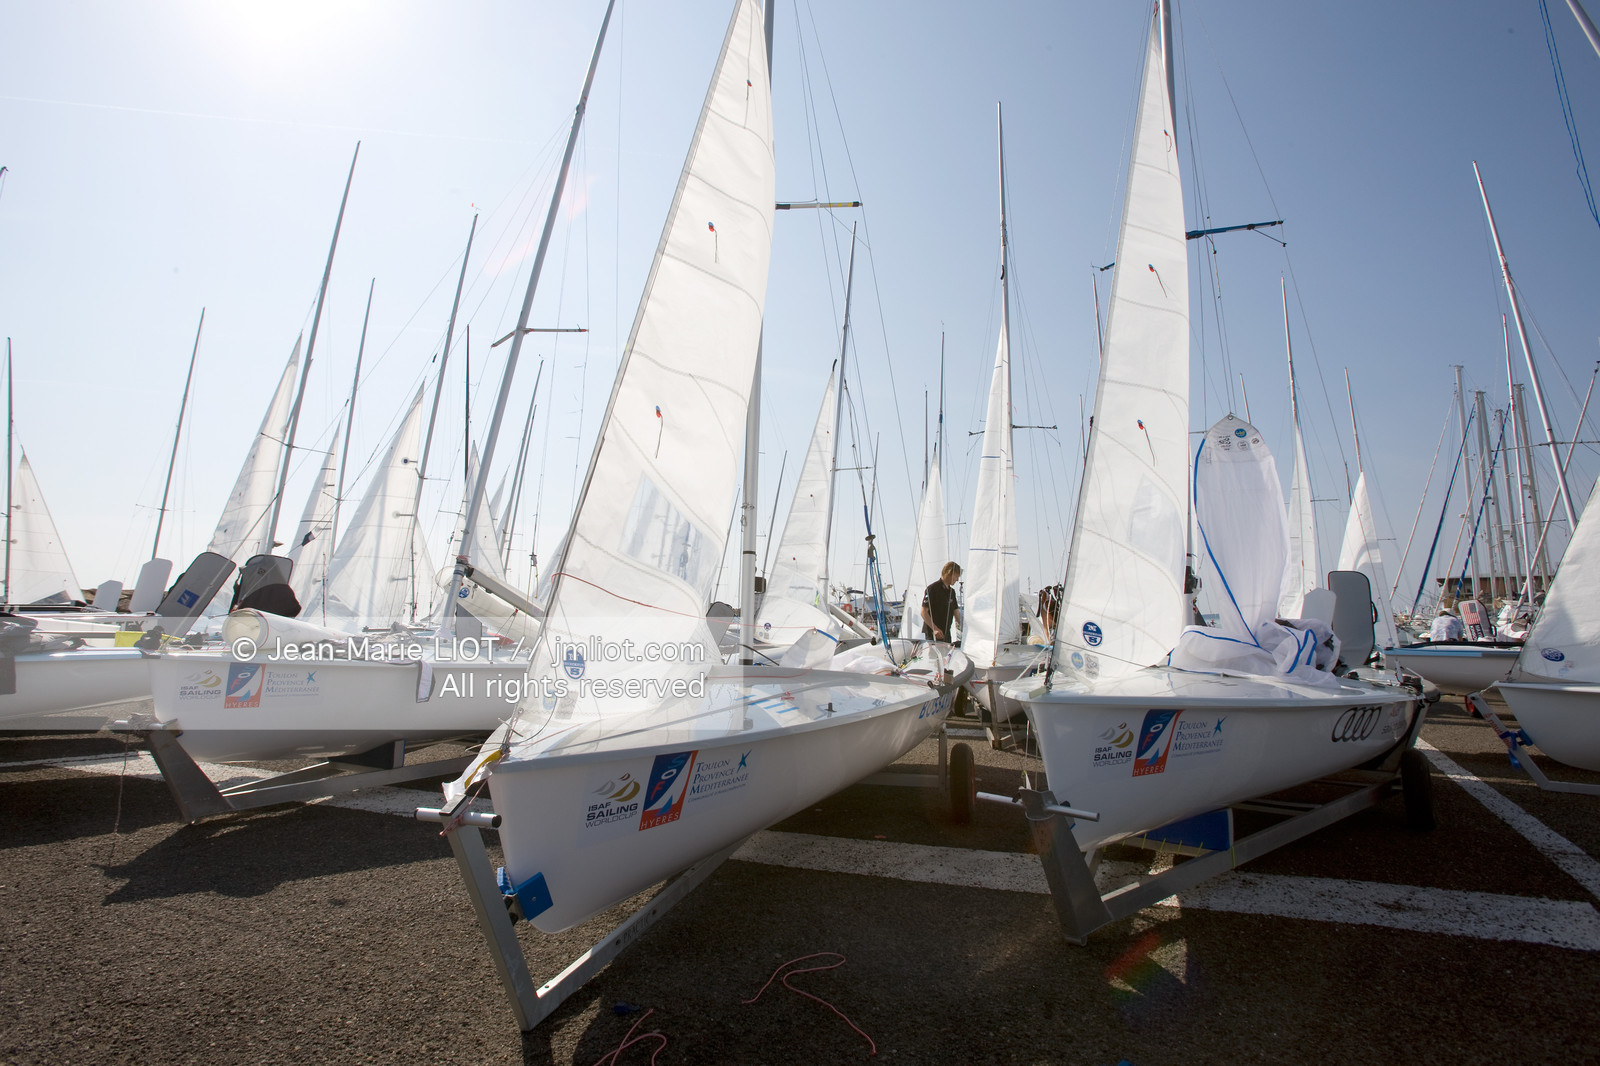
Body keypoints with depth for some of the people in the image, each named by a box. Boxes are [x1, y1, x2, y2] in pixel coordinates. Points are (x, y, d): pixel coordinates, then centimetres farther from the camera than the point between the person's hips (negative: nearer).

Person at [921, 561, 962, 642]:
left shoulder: (951, 591, 15)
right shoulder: (932, 589, -10)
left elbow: (956, 611, 18)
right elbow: (923, 612, -14)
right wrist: (935, 629, -22)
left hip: (946, 633, 8)